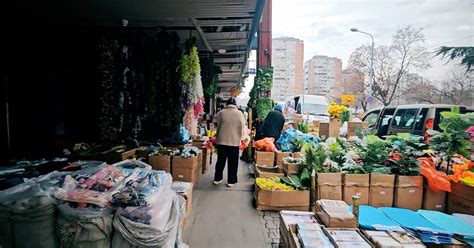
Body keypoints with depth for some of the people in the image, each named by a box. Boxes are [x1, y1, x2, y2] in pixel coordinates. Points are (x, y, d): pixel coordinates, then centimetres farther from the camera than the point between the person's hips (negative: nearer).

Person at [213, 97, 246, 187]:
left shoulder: (221, 112, -2)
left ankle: (217, 179, 24)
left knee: (220, 161, 13)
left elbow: (215, 122, 8)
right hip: (235, 141, -1)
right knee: (233, 162, 9)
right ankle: (231, 181, 16)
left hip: (221, 140, 2)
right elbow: (242, 128, -1)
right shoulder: (240, 113, -3)